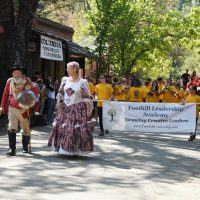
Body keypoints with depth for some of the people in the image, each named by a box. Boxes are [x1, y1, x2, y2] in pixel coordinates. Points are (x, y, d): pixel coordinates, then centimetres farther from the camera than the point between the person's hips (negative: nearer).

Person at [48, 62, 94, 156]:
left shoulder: (82, 82, -4)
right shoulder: (65, 80, 9)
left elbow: (87, 97, -5)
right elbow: (60, 92, 14)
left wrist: (88, 109, -10)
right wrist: (58, 102, -3)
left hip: (78, 109, -5)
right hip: (65, 108, 5)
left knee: (76, 129, -7)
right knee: (62, 127, 2)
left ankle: (76, 150, 1)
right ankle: (64, 149, 13)